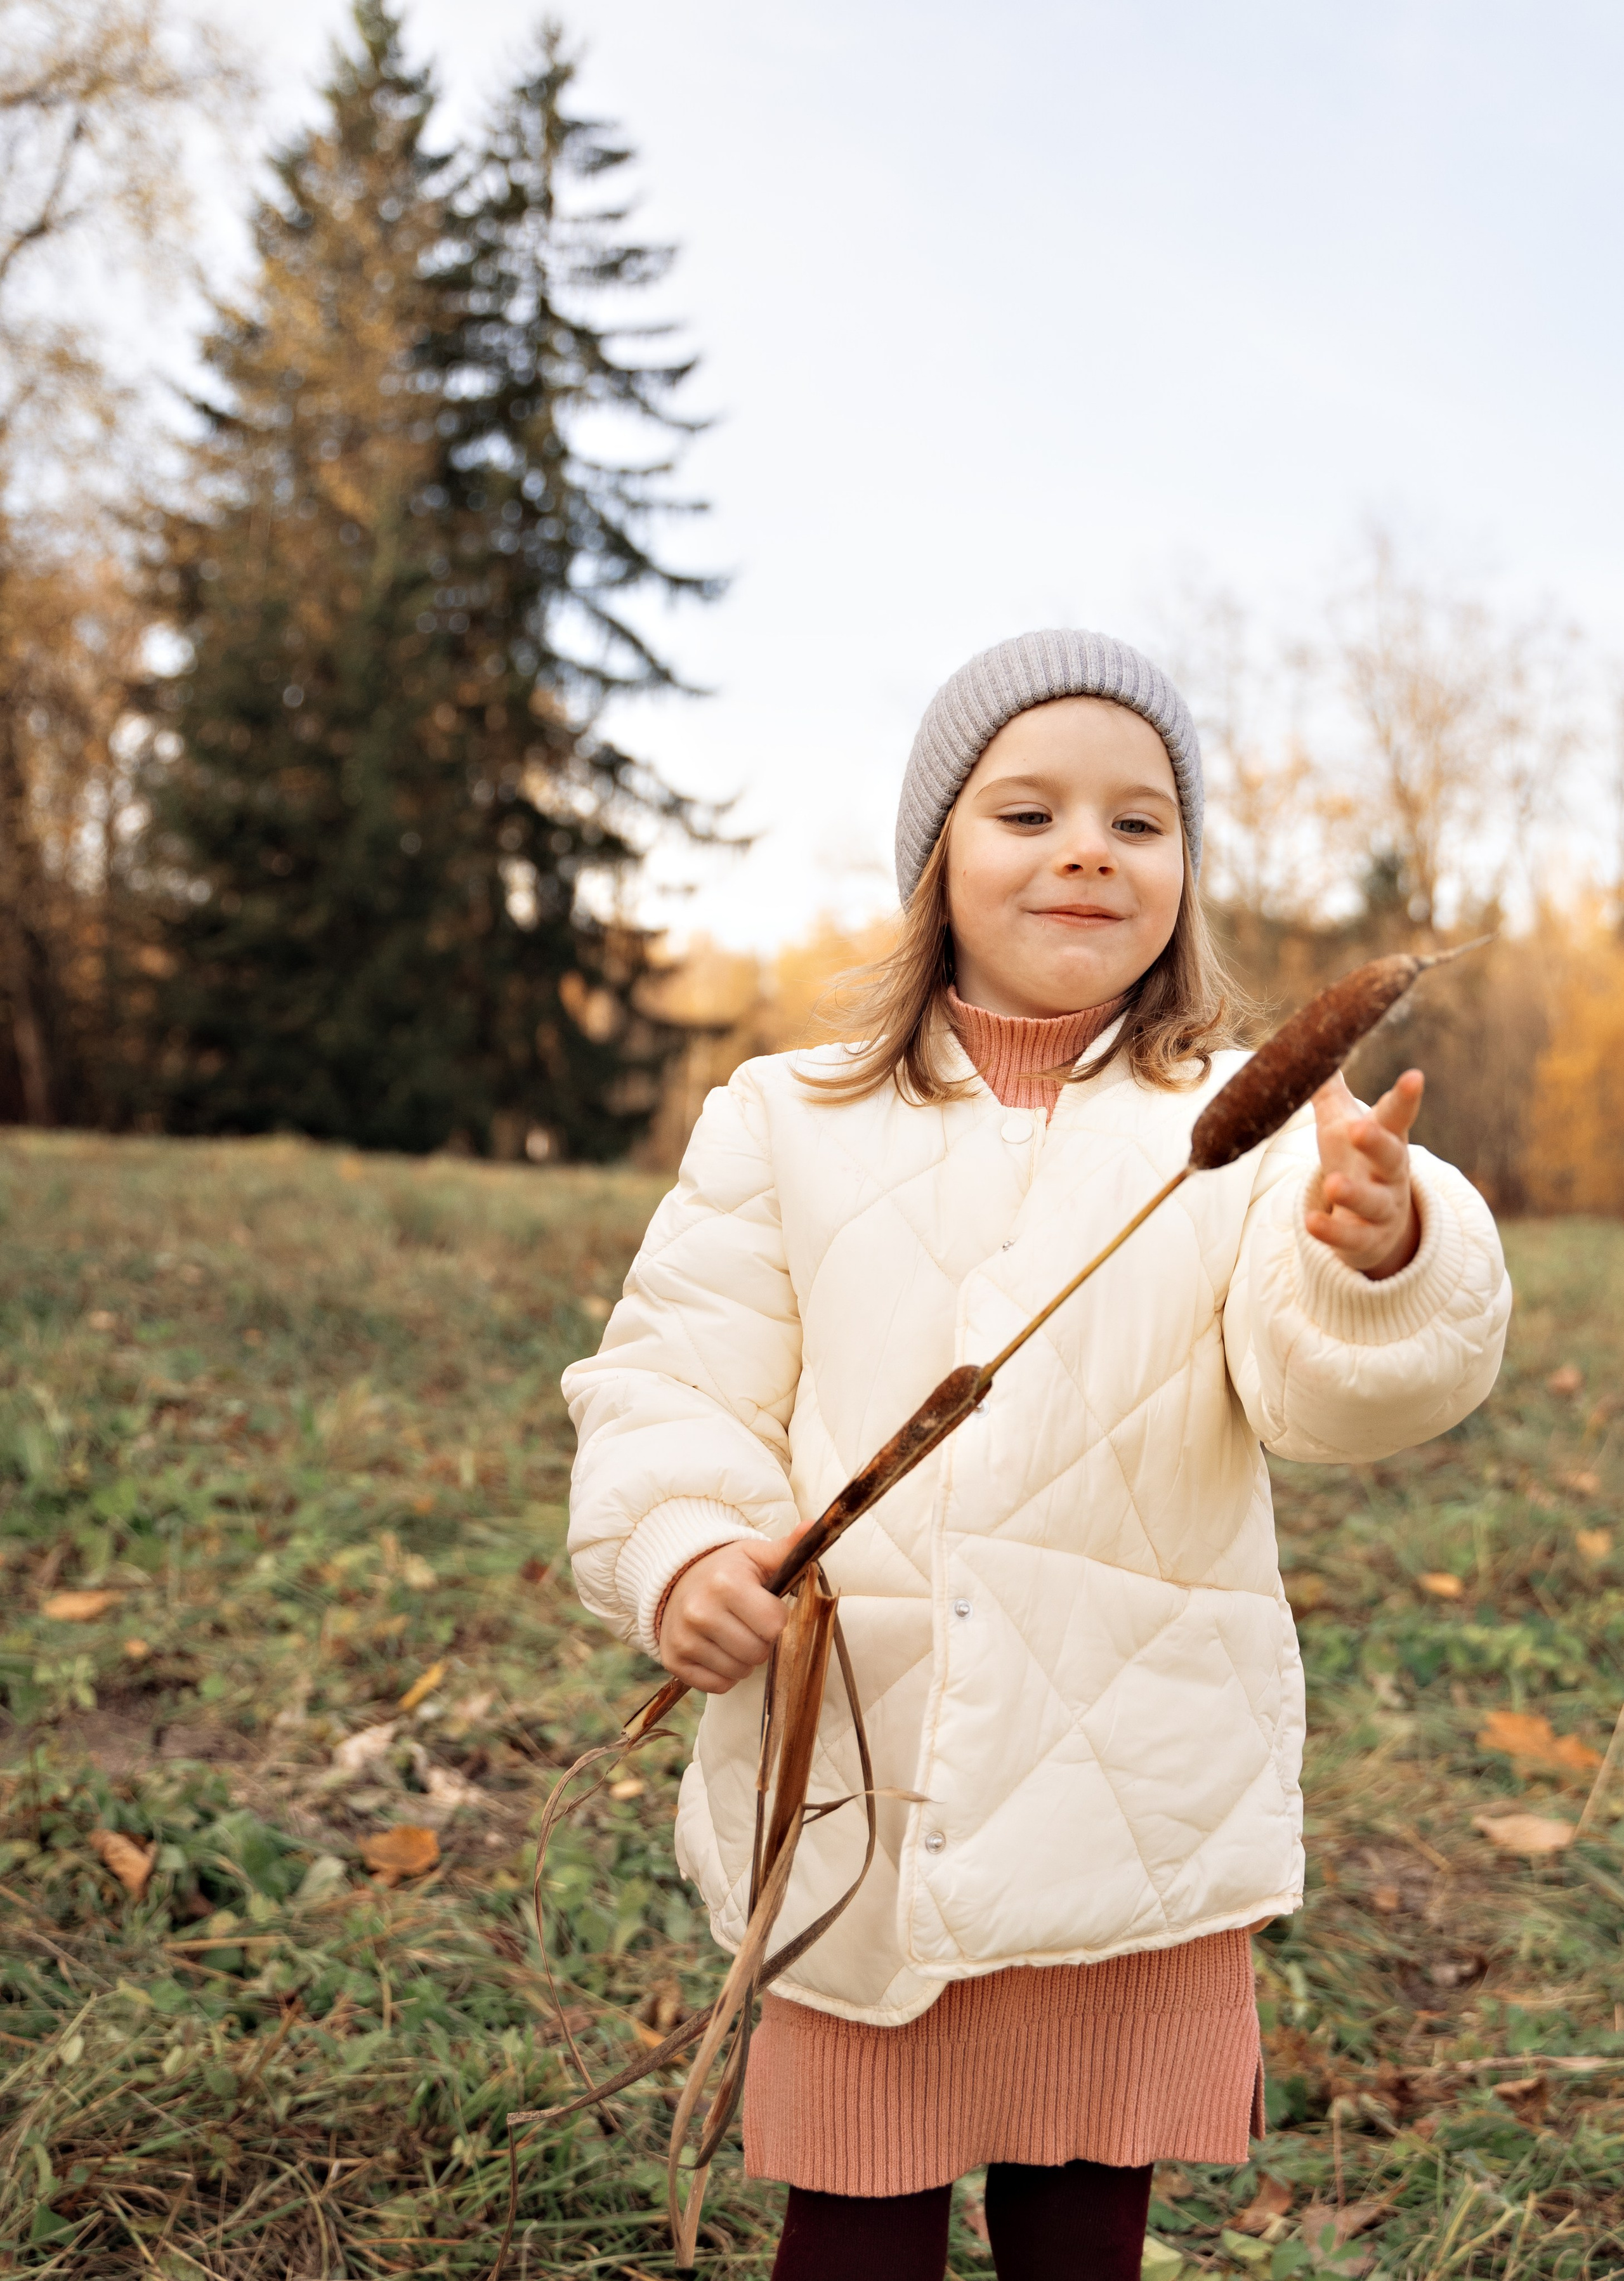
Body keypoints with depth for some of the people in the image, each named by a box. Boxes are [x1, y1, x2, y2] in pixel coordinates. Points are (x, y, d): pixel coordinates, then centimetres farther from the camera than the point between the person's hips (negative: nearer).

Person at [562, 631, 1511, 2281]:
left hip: (1139, 1808, 0)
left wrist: (1380, 1254, -37)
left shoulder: (1249, 1125, 0)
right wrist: (677, 1553, -16)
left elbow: (1330, 1389, -15)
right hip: (854, 1790, 0)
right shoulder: (788, 1121, 3)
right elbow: (674, 1384, 3)